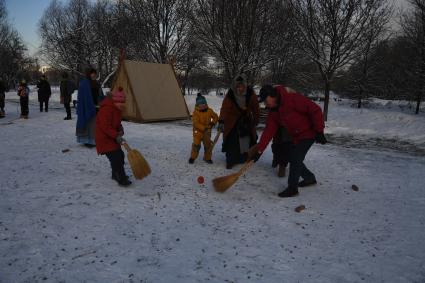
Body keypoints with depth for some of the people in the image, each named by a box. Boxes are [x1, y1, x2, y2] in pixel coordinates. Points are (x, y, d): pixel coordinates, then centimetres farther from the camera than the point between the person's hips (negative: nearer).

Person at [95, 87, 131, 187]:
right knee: (115, 157, -15)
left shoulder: (117, 109, 8)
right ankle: (121, 179, -10)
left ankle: (116, 174, 35)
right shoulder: (106, 109, -24)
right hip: (104, 139, -10)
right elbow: (105, 127, -28)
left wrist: (120, 129, 2)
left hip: (112, 138, 10)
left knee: (120, 155, 16)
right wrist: (116, 136, -32)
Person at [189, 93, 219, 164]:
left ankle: (207, 158, 23)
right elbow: (196, 123, -20)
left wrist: (213, 122, -7)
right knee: (196, 144, -5)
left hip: (207, 132, 4)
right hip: (198, 131, -3)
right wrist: (204, 128, -27)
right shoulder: (196, 112, -14)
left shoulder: (209, 111, -2)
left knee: (208, 145, 8)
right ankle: (193, 157, 12)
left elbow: (215, 117, 11)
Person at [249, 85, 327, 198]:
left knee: (295, 159, -9)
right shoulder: (273, 111, 0)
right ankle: (310, 178, 33)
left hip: (308, 132, -8)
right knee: (291, 157, 13)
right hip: (296, 136, 8)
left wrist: (319, 131, -24)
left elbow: (315, 110, -25)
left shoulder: (292, 98, -25)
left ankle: (292, 188, 5)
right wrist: (259, 150, -10)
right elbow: (269, 131, -3)